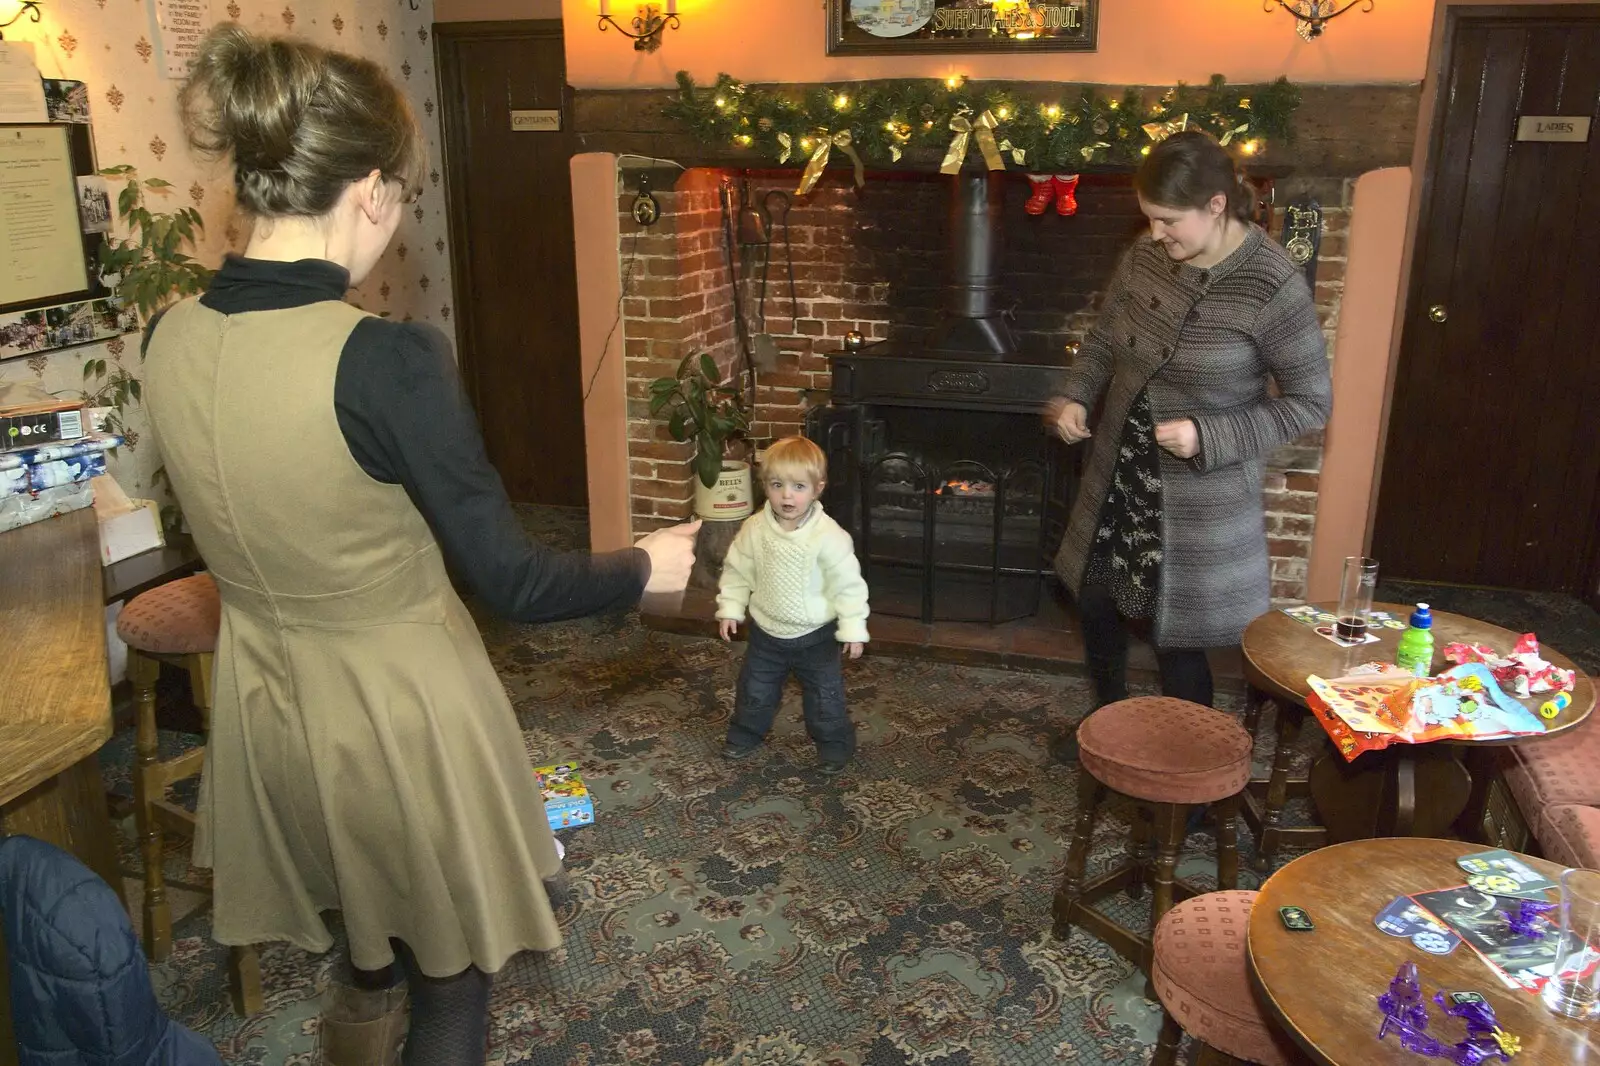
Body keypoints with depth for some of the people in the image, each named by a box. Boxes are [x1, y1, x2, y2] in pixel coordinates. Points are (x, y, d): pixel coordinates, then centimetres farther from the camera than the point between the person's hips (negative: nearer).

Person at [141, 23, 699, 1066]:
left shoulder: (169, 339, -7)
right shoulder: (386, 359, -28)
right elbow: (510, 579, -22)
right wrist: (645, 568, -4)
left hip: (267, 692, 7)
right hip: (399, 703, -6)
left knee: (365, 918, 33)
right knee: (450, 956, 20)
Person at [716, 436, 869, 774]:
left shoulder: (828, 536, -24)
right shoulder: (754, 529, -13)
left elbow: (848, 583, -17)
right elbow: (737, 570, 0)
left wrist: (853, 628, -14)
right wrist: (730, 608, -1)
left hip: (815, 634, -3)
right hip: (766, 631, 3)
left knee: (824, 695, 11)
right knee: (755, 689, 20)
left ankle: (835, 743, 33)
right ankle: (746, 733, 43)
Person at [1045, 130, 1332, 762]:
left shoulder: (1274, 286, -21)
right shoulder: (1146, 257, -4)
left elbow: (1311, 402, -14)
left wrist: (1209, 436, -24)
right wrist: (1075, 397, -7)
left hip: (1198, 496, -6)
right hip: (1119, 474, 6)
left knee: (1176, 636, 5)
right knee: (1097, 603, 19)